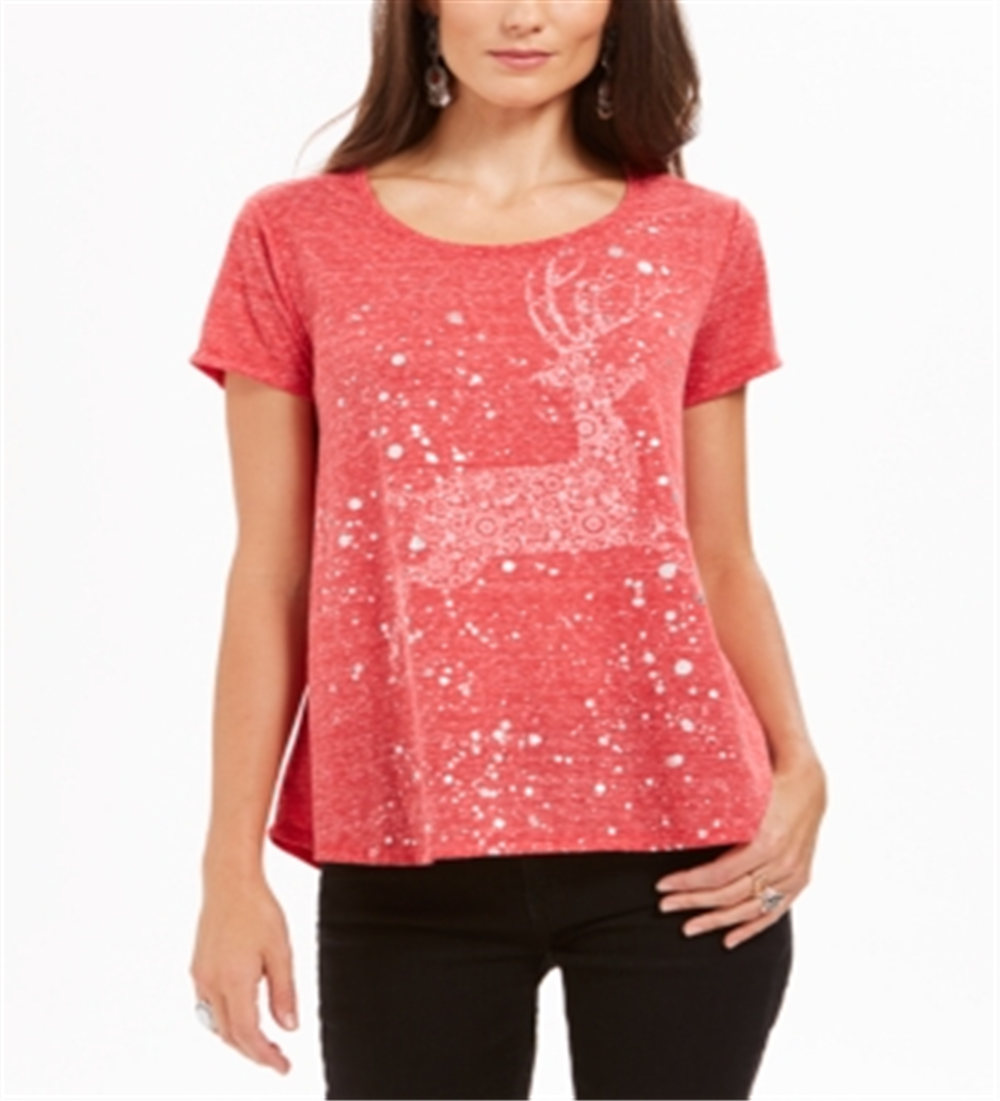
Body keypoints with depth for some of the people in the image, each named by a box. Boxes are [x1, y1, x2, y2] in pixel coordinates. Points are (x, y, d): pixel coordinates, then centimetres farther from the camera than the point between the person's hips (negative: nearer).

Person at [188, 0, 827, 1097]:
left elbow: (722, 561, 9)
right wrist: (232, 867, 0)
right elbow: (270, 579, 4)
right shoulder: (297, 239, 4)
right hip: (408, 863, 0)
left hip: (677, 846, 1)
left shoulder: (703, 239, 6)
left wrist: (796, 763, -7)